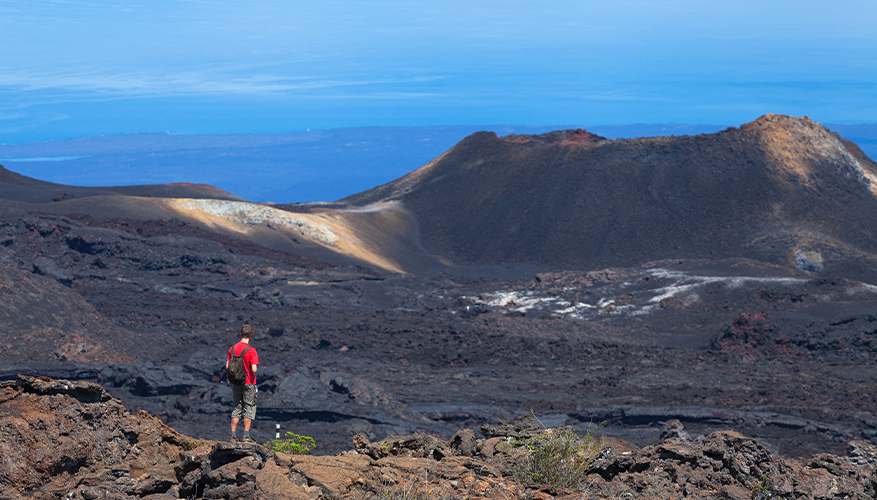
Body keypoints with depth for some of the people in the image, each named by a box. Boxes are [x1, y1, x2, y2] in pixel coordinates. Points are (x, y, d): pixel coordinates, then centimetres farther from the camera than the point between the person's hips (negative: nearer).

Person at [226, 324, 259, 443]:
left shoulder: (233, 348, 1)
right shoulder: (251, 350, -14)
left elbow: (227, 367, 3)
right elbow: (254, 369, -20)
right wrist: (255, 370, 2)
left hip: (236, 383, 5)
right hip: (249, 383, -5)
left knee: (236, 408, 12)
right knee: (249, 408, 4)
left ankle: (233, 436, 10)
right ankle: (246, 436, 1)